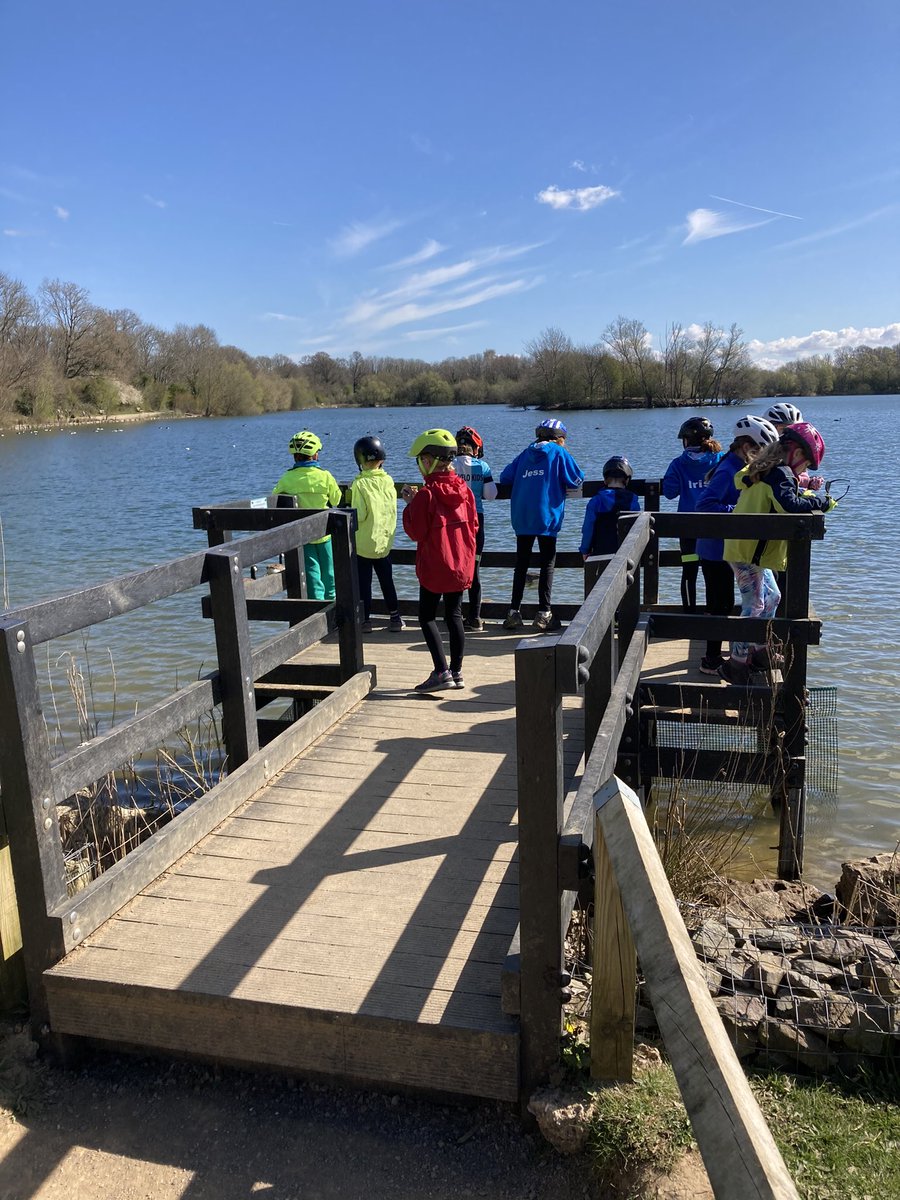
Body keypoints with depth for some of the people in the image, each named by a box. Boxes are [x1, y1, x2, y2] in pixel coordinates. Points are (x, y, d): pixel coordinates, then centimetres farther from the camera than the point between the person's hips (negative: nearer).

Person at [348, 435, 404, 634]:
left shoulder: (360, 484, -16)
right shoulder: (388, 481, -2)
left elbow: (359, 515, -17)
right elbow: (393, 510, 5)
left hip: (363, 544, -4)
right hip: (384, 541, 4)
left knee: (364, 583, 6)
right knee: (387, 581, 14)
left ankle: (365, 620, 11)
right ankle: (395, 618, 18)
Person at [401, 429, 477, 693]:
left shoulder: (426, 494, -16)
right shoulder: (464, 489, 2)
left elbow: (416, 532, -14)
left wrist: (410, 503, -3)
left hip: (434, 567, -6)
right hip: (462, 565, 6)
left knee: (427, 617, 5)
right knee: (454, 616, 14)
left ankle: (442, 672, -4)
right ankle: (456, 672, 17)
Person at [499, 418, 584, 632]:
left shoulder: (525, 453, 14)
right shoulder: (559, 453, 2)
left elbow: (505, 476, 13)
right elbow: (577, 480, -2)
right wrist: (561, 485, 17)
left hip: (521, 518, 4)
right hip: (546, 518, -4)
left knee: (521, 564, 9)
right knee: (547, 564, 4)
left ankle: (513, 613, 8)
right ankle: (543, 614, 1)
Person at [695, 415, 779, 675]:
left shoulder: (740, 468, 10)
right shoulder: (728, 471, -20)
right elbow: (704, 504, -30)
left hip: (725, 549, 10)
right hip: (716, 550, -10)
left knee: (721, 603, 18)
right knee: (721, 605, -3)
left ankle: (714, 654, 30)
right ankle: (712, 661, 7)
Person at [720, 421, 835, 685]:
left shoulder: (762, 468, 13)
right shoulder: (781, 473, -17)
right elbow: (790, 505, -31)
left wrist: (805, 495, 13)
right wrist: (821, 502, -18)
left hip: (749, 548, 11)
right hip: (748, 551, -11)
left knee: (771, 597, 21)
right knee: (754, 607, -6)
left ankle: (759, 652, 31)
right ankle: (737, 664, -1)